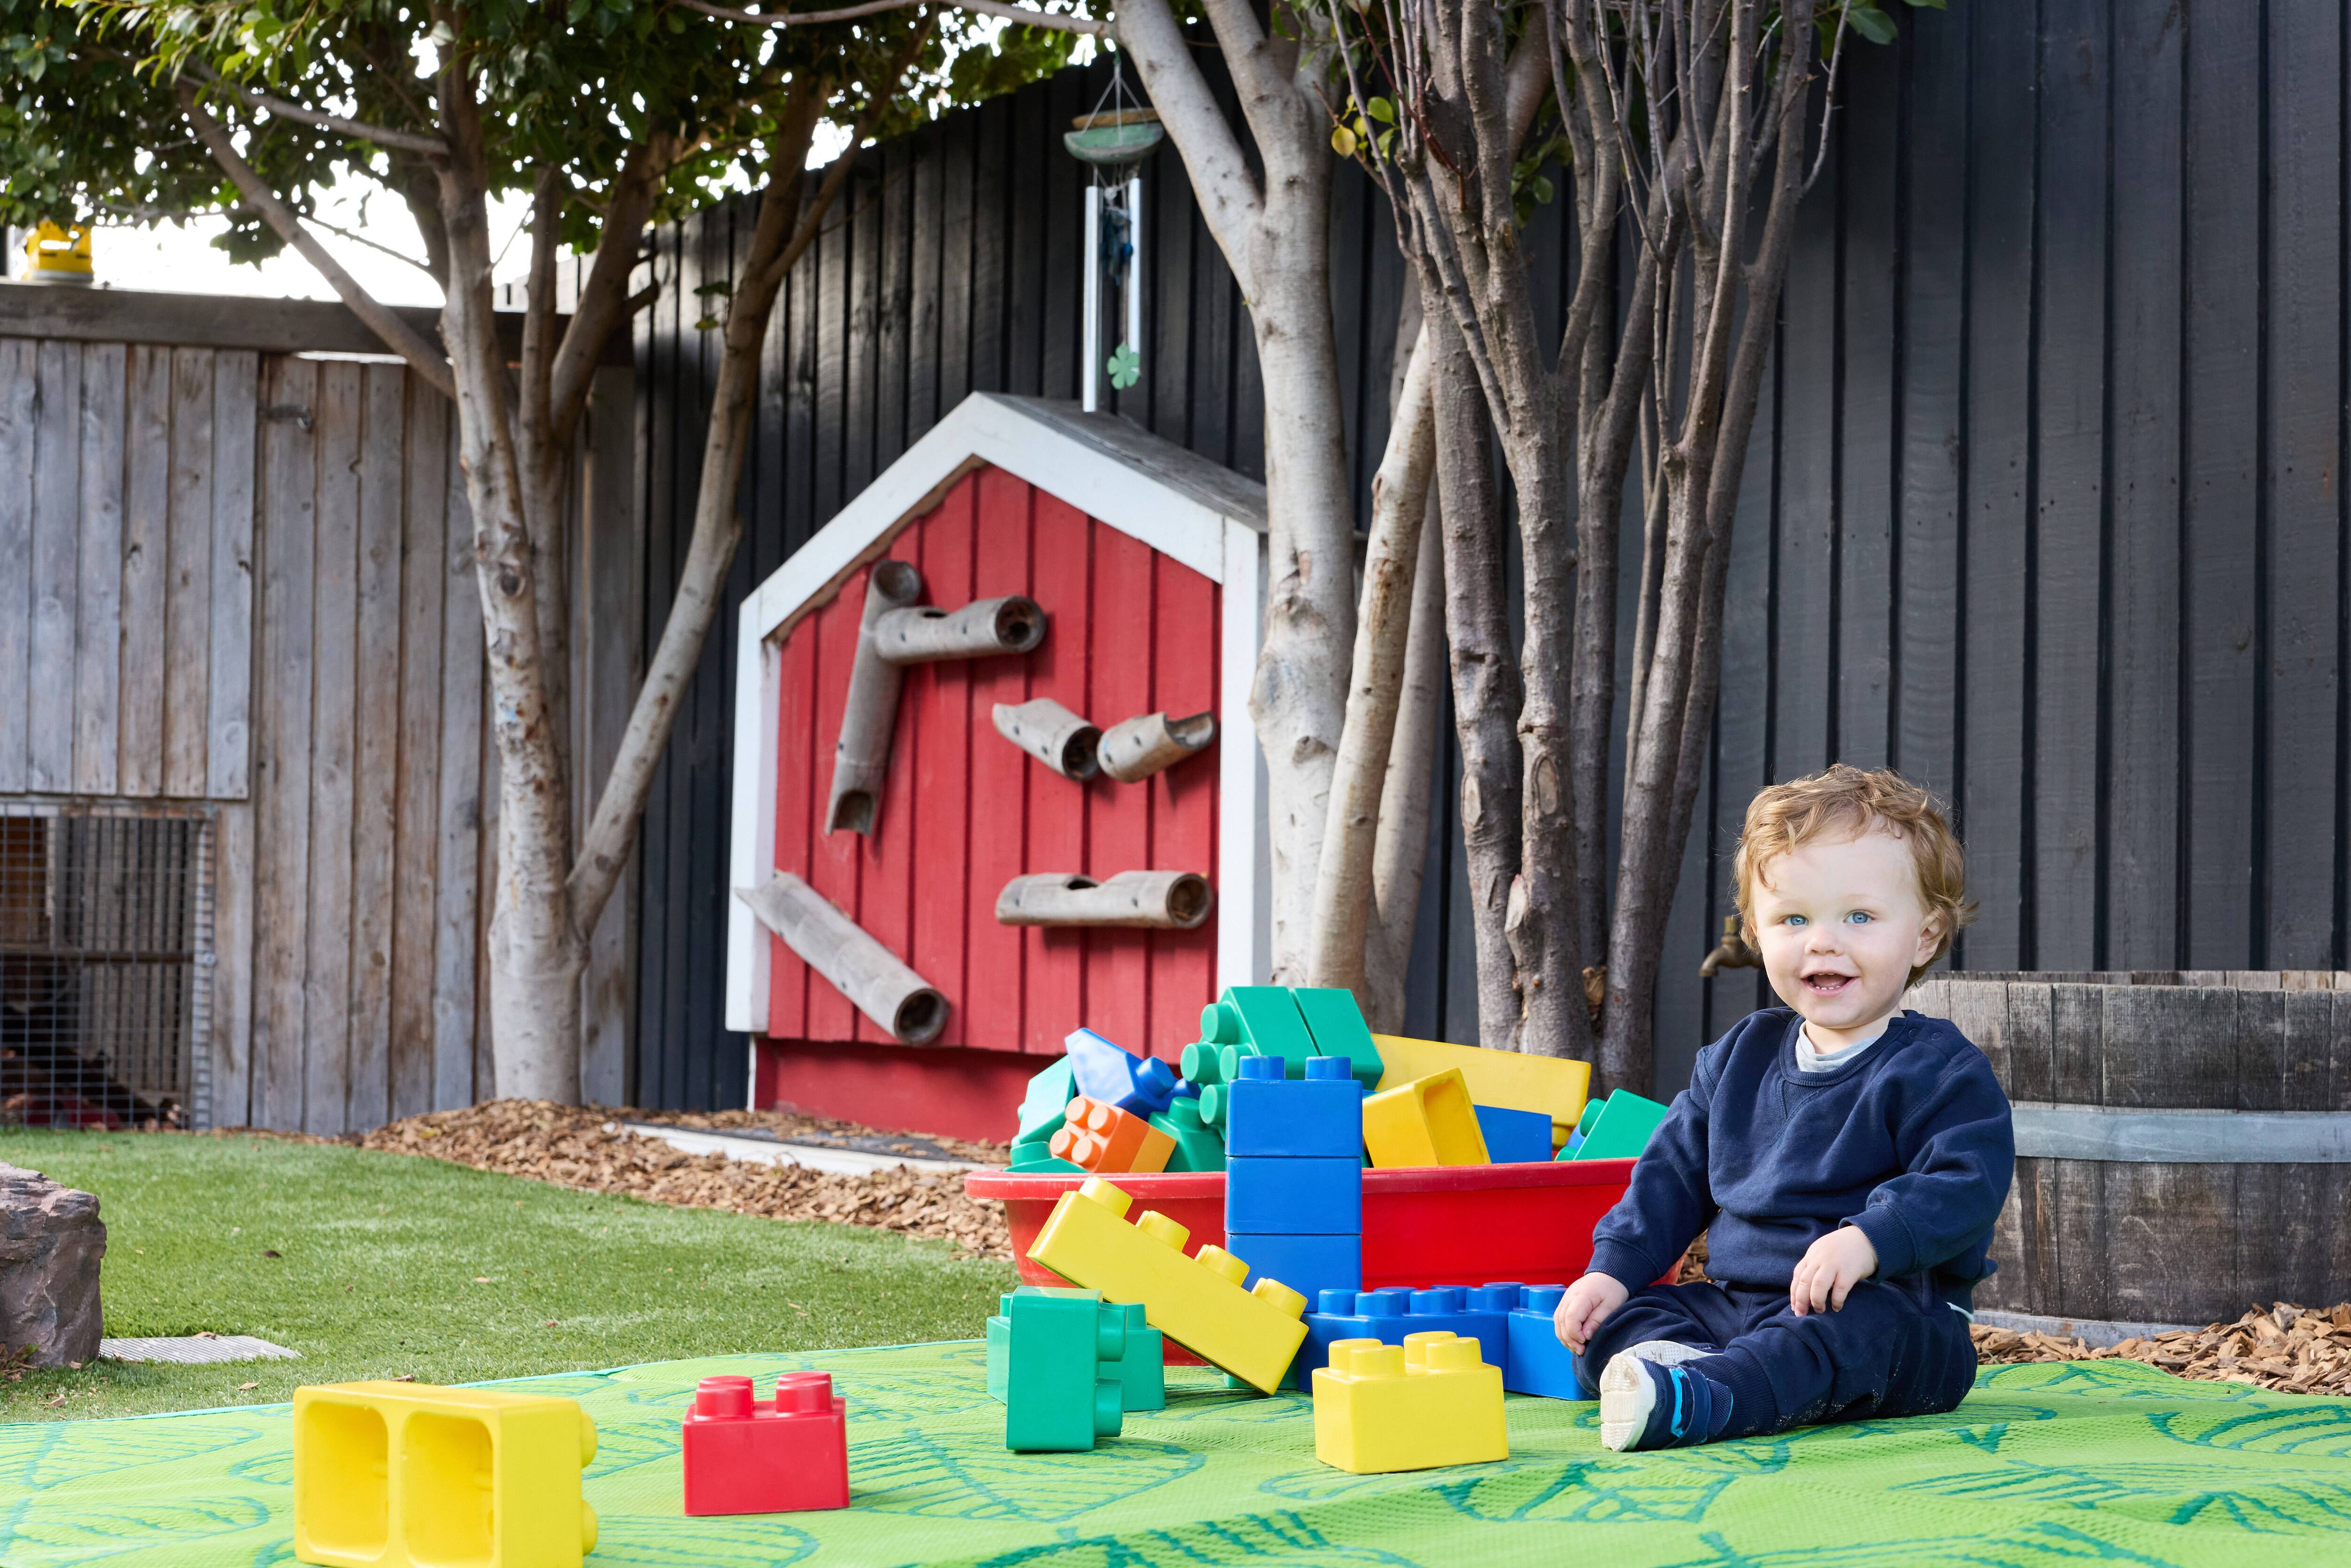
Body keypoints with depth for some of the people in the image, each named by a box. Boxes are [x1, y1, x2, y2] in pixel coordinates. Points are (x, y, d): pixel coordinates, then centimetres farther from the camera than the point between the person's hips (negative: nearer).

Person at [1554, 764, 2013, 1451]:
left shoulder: (1941, 1070, -4)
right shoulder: (1740, 1056, 16)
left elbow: (1963, 1187, -17)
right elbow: (1676, 1170, 20)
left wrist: (1870, 1239, -35)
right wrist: (1614, 1267, 5)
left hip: (1894, 1308, -7)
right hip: (1737, 1302, 7)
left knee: (1846, 1334, -39)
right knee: (1607, 1321, -8)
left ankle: (1695, 1400, -59)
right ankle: (1672, 1360, -39)